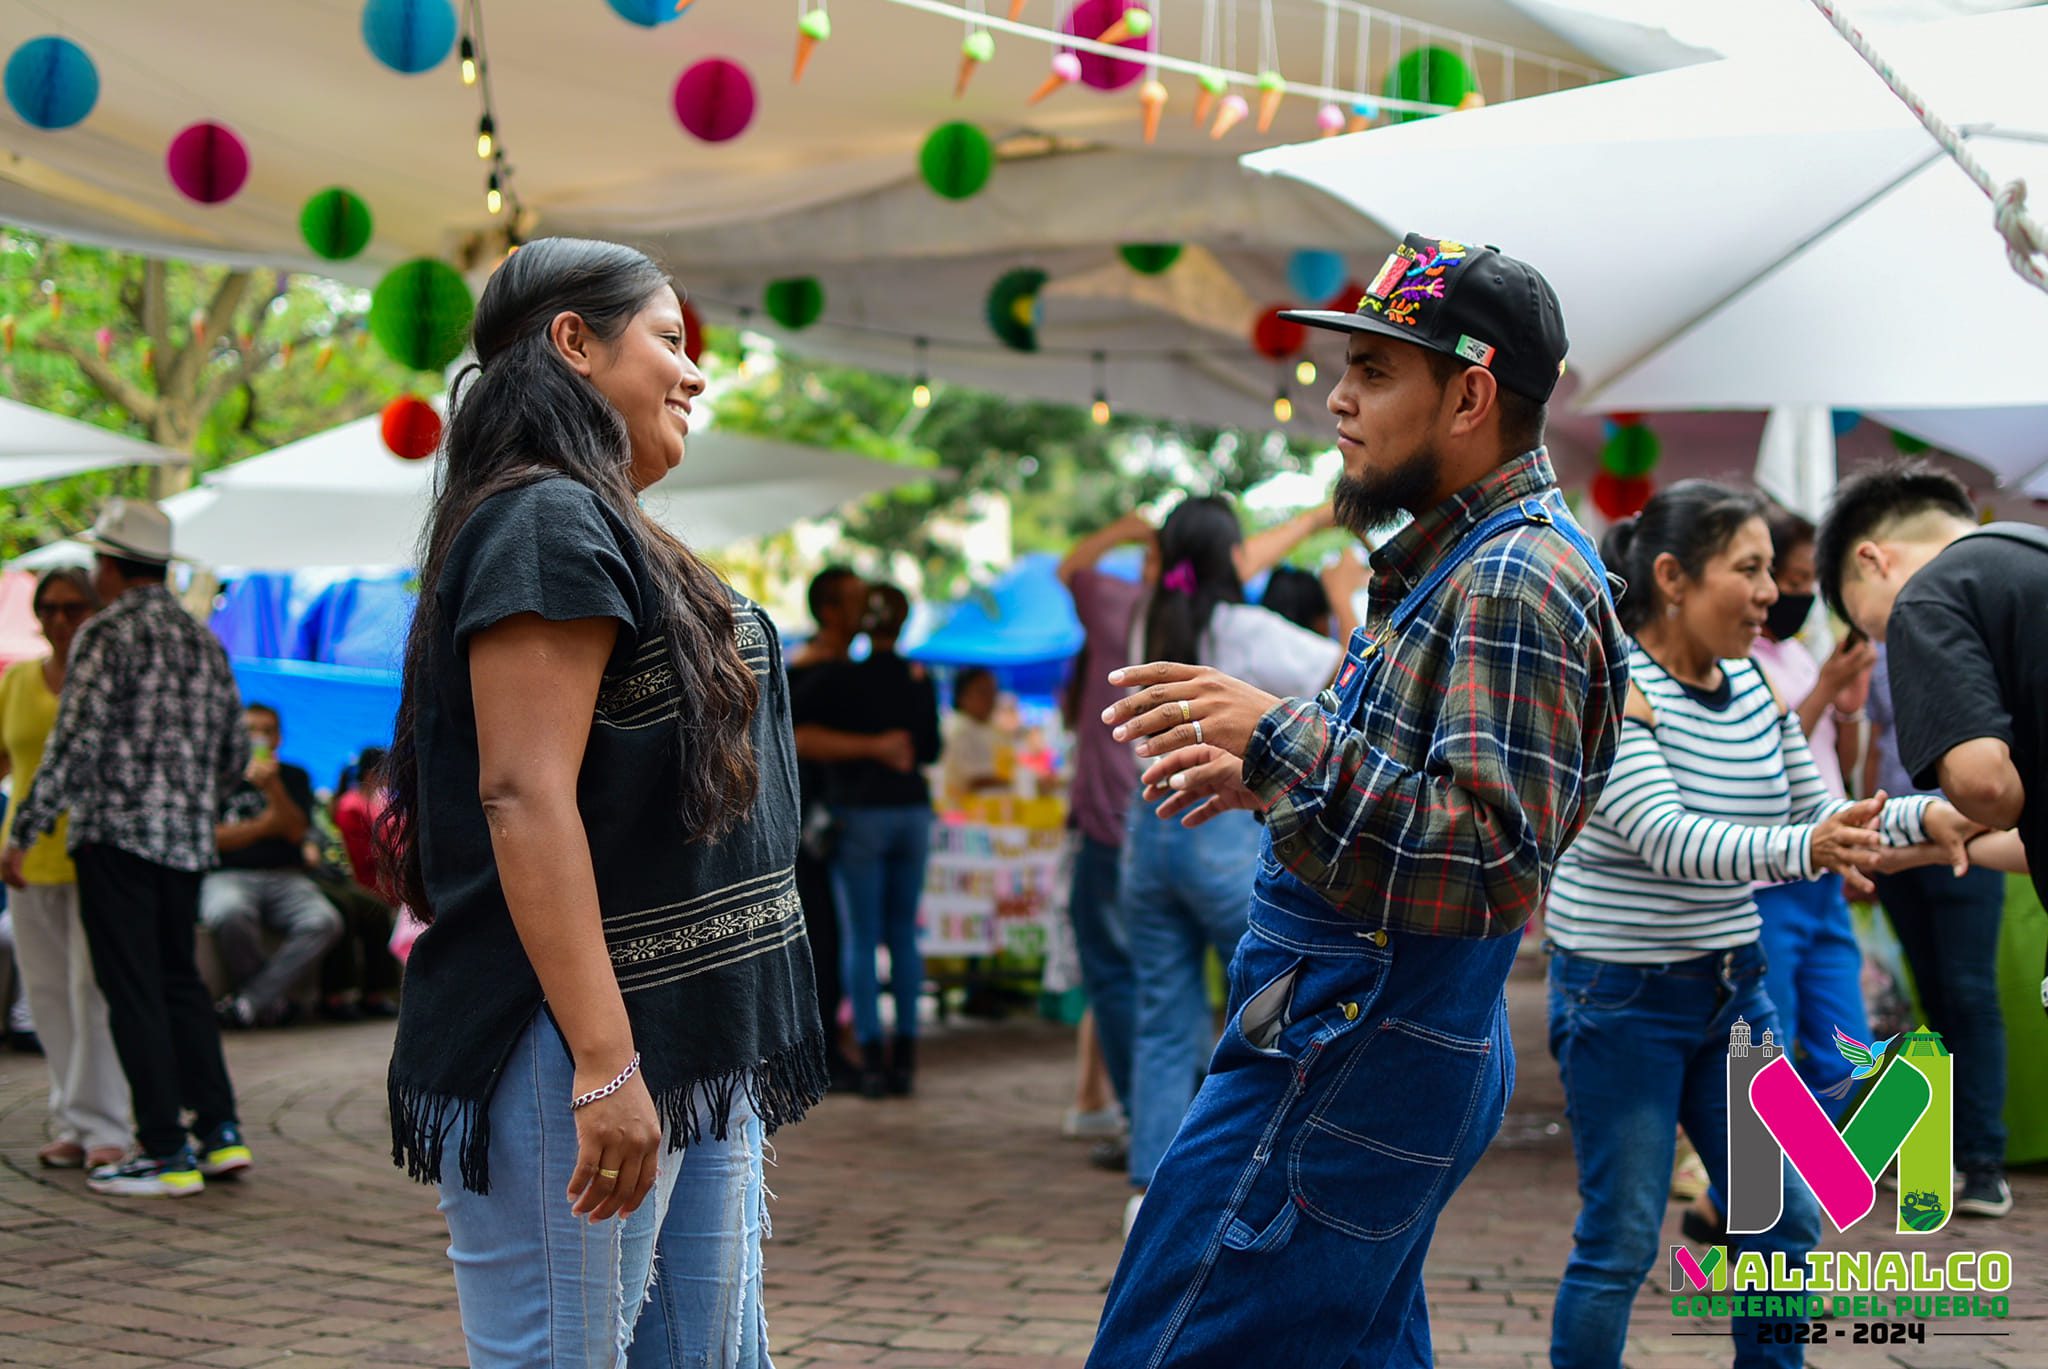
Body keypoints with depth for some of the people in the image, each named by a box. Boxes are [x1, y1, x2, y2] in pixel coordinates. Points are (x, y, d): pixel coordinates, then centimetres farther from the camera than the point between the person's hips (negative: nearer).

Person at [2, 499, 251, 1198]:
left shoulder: (107, 635, -8)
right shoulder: (203, 641, 14)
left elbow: (74, 744, -15)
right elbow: (236, 754, 17)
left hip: (117, 832, -7)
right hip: (189, 839, 7)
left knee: (133, 990, -3)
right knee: (180, 981, 16)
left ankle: (166, 1154, -3)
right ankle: (220, 1131, 11)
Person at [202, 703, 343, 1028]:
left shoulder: (294, 777, 19)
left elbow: (296, 831, 1)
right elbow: (209, 837, -1)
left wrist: (272, 788, -13)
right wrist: (264, 825, -1)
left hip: (286, 879, 2)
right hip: (229, 877, -2)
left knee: (324, 922, -30)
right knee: (228, 915, -39)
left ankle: (245, 1004, -26)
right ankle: (273, 1001, -18)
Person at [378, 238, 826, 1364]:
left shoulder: (608, 533, 20)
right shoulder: (546, 522, -11)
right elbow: (525, 797, -20)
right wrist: (605, 1063, -25)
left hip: (694, 1050, 10)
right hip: (576, 1056, -10)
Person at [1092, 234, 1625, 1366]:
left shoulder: (1517, 583, -18)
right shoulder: (1458, 558, 17)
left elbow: (1491, 855, -27)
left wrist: (1283, 739, -28)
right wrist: (1271, 773, 14)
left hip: (1343, 1063, -11)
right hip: (1364, 1044, 11)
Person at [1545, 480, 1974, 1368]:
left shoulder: (1754, 688, 4)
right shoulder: (1613, 687, -18)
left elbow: (1818, 816, 10)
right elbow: (1665, 837, -30)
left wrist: (1923, 816, -8)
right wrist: (1803, 849, -44)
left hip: (1733, 988, 7)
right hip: (1623, 995, -7)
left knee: (1786, 1224, 10)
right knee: (1620, 1244, -2)